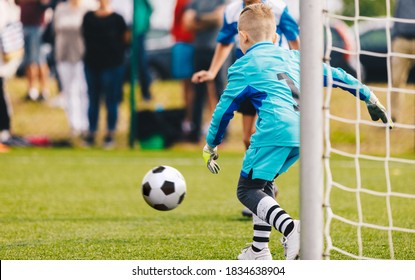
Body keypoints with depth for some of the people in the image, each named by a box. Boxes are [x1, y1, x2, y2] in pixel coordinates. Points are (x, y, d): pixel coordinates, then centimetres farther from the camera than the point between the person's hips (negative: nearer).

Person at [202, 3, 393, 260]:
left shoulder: (243, 66, 10)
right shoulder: (293, 56, 25)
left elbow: (225, 109, 14)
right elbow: (334, 75, 26)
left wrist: (211, 146, 25)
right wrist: (369, 96, 33)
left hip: (275, 131, -7)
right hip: (304, 134, 7)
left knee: (247, 190, -5)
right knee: (263, 183, 23)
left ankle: (290, 227, -30)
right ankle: (260, 249, 18)